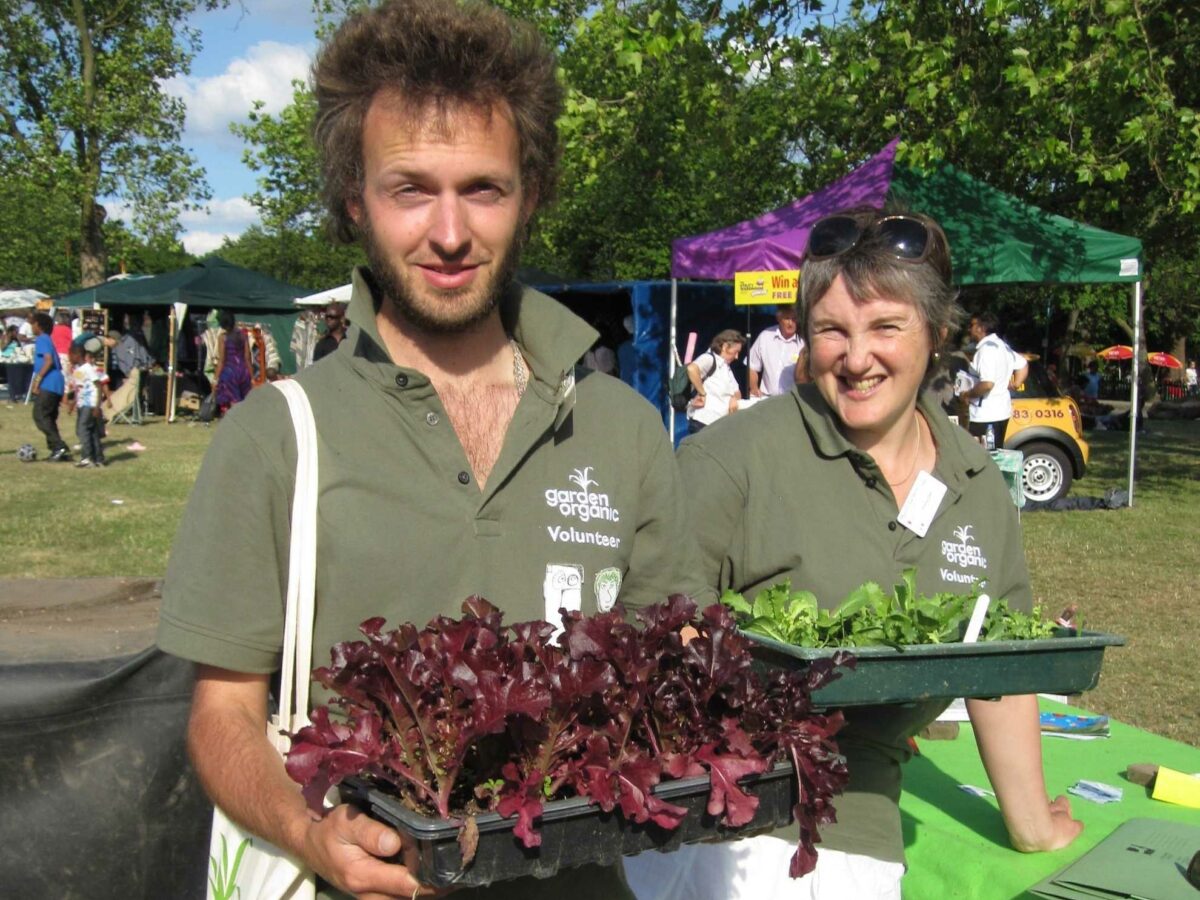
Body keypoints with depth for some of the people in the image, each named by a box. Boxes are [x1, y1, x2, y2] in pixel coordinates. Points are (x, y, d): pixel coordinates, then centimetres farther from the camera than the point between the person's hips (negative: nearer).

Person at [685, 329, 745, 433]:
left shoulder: (726, 368, 21)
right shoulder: (709, 358, -7)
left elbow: (737, 392, 21)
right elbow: (692, 369, -28)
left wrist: (734, 399, -3)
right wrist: (702, 394, -20)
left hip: (720, 423, 10)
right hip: (703, 422, -10)